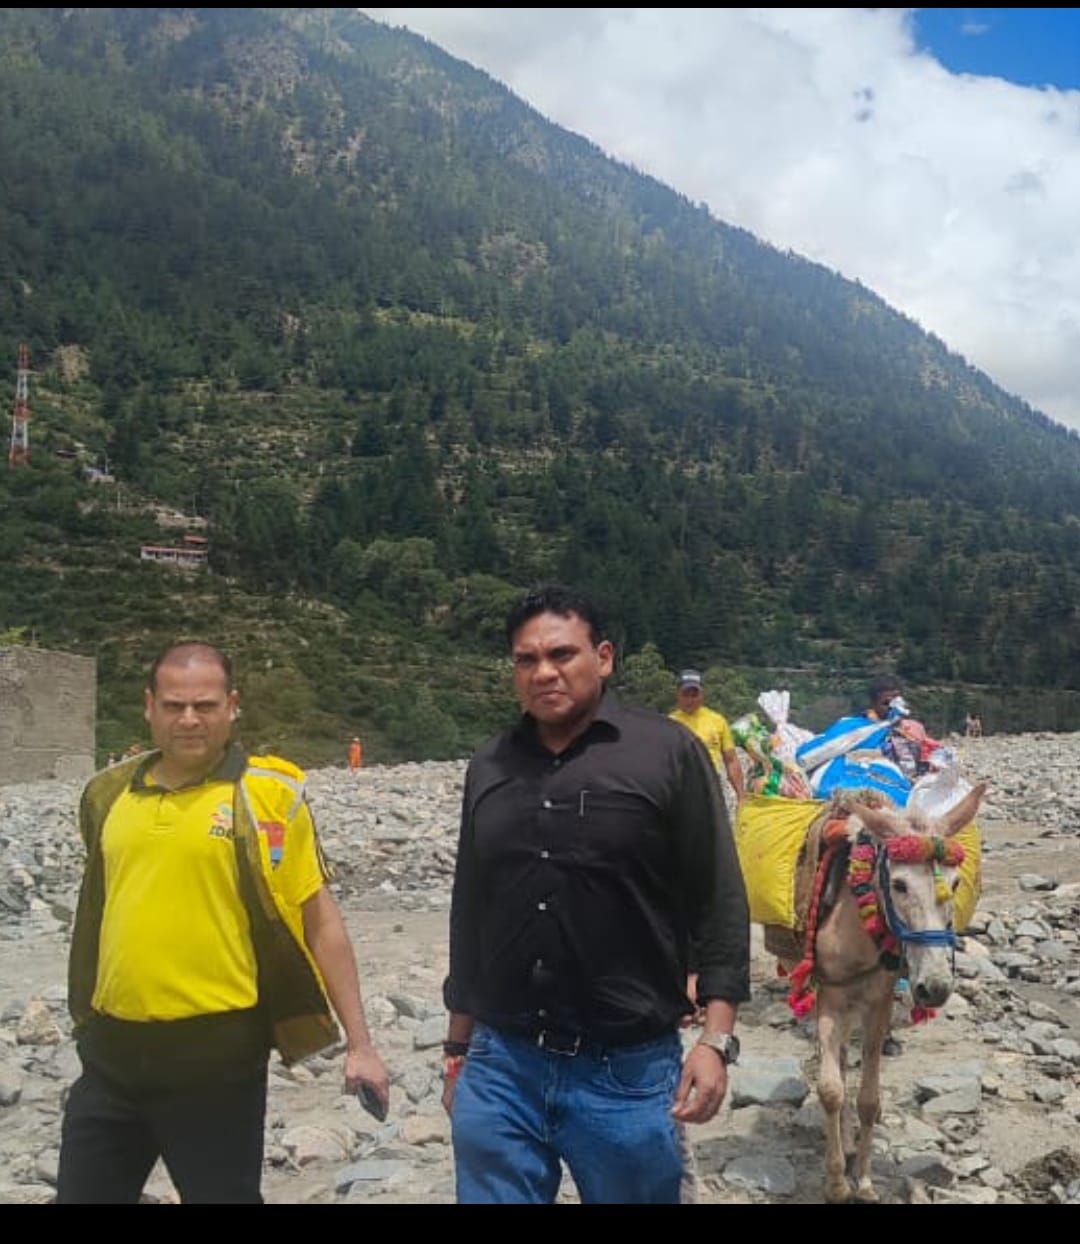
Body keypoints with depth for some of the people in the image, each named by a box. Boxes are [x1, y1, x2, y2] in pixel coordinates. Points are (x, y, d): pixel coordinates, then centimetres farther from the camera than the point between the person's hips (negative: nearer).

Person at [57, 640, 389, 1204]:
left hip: (216, 1055, -4)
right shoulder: (109, 793, 6)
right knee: (81, 1194, 14)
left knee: (223, 1193, 9)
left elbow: (318, 919, -5)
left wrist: (359, 1042, -7)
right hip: (112, 1051, 5)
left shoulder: (266, 793, -8)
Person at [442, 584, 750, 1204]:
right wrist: (458, 1049, 16)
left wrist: (716, 1038, -11)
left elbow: (719, 903, -5)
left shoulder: (669, 753, -5)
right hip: (499, 1069, 3)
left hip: (628, 1071, -3)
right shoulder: (489, 768, 8)